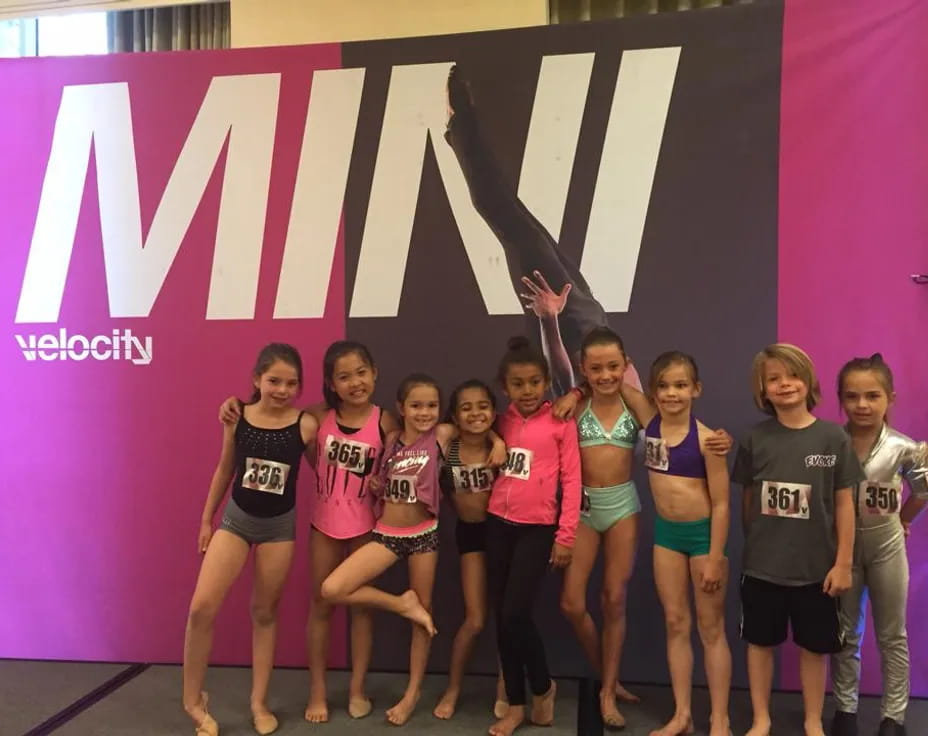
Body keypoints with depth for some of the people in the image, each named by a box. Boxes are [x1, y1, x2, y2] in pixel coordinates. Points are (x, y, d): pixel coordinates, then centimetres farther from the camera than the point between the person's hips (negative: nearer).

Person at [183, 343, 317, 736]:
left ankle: (259, 701, 29)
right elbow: (224, 471, 5)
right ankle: (193, 699, 14)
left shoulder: (305, 425, -14)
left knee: (265, 612, 13)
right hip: (236, 518, 1)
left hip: (279, 526, -1)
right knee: (202, 607, -9)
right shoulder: (237, 418, -8)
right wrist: (206, 519, 11)